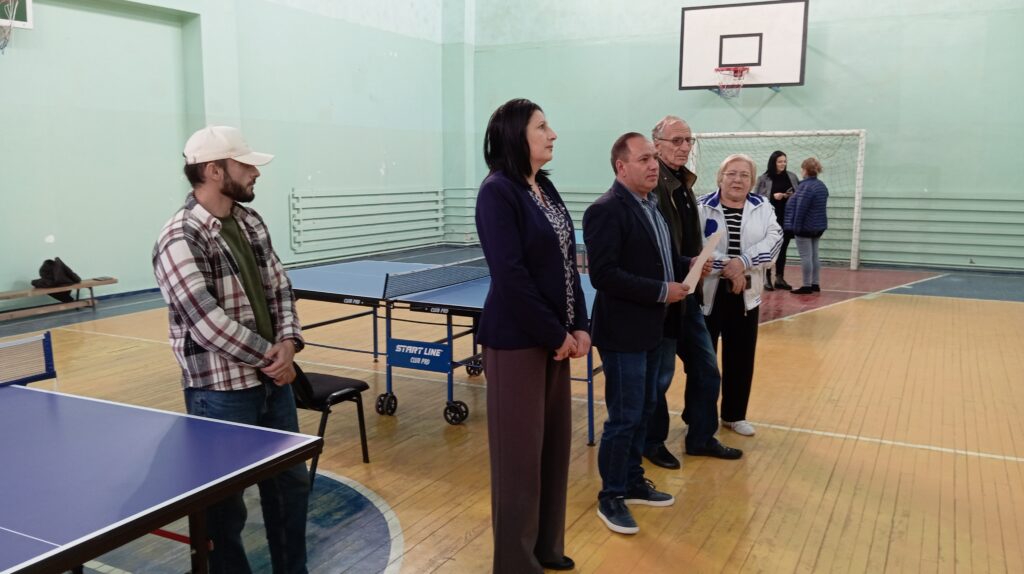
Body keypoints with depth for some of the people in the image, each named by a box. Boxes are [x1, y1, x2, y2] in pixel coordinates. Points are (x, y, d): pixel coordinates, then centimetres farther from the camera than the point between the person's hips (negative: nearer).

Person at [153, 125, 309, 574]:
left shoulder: (250, 220, 6)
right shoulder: (180, 240, -18)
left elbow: (279, 287, 8)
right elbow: (209, 322, -24)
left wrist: (287, 343, -8)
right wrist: (270, 355, -15)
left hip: (274, 381, 8)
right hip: (221, 394, -8)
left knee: (291, 482, 20)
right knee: (225, 504, 9)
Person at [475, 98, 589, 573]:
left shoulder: (545, 188, 11)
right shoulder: (497, 191, -14)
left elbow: (568, 264, 11)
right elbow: (510, 276, -21)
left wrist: (579, 327, 1)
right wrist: (556, 334, -15)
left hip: (556, 336, 8)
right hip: (517, 339, -8)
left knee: (554, 443, 16)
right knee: (520, 451, 4)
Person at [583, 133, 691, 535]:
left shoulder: (652, 205, 11)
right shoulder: (606, 211, -18)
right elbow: (603, 275, -25)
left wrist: (689, 266, -2)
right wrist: (662, 291, -22)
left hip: (652, 329, 9)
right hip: (624, 333, -9)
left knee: (644, 411, 18)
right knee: (624, 418, 0)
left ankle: (633, 482, 33)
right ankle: (610, 497, 17)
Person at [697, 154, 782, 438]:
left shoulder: (762, 208, 5)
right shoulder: (702, 207, -5)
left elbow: (773, 241, -8)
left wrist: (742, 262, -22)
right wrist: (726, 266, -23)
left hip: (746, 295, 4)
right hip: (707, 293, -3)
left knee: (741, 358, 12)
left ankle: (734, 415, 29)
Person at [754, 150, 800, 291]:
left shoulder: (792, 176, 8)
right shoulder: (763, 178, -3)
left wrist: (792, 196, -8)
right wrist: (773, 196, -16)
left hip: (787, 219, 4)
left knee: (783, 249, 9)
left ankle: (780, 278, 16)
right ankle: (767, 279, 5)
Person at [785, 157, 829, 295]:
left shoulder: (806, 186, -20)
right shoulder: (822, 186, 10)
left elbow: (800, 209, -21)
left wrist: (796, 226, -16)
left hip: (805, 227, -9)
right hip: (819, 226, 9)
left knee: (805, 256, -4)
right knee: (814, 255, 15)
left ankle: (807, 286, 0)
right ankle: (815, 284, 20)